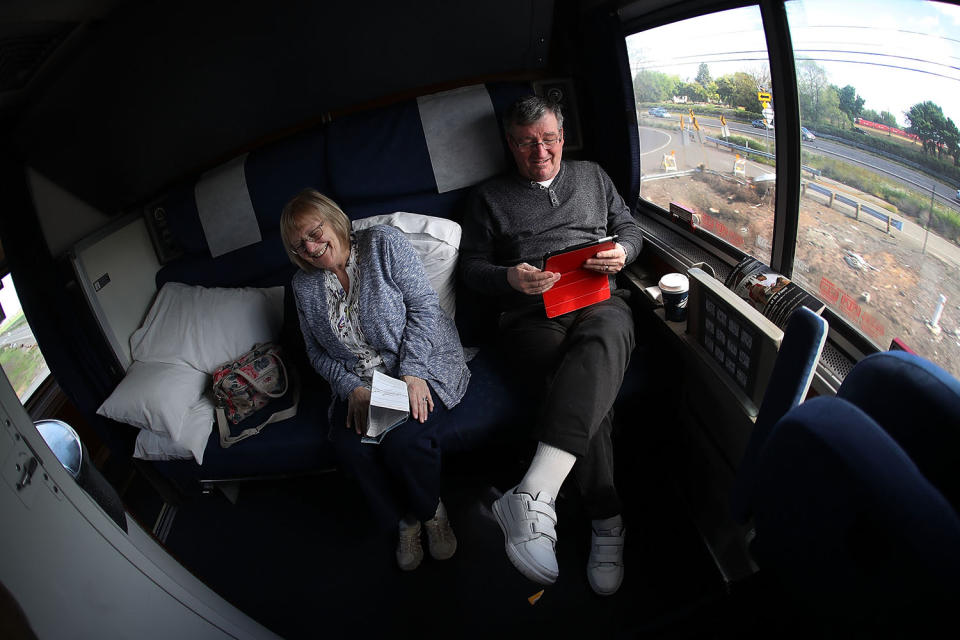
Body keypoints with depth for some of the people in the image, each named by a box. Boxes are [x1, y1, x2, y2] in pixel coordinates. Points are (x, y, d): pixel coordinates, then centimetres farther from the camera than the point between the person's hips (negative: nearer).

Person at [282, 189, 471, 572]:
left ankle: (433, 512, 4)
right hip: (358, 382, 4)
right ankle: (405, 521, 3)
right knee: (350, 446, -23)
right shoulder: (304, 285, 8)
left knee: (403, 440, -28)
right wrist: (352, 389, -10)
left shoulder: (384, 243, -5)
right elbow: (317, 352, 9)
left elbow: (423, 306, -11)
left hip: (421, 364, -4)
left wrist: (411, 373, -21)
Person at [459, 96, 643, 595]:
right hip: (531, 316, -1)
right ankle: (606, 520, -26)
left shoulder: (592, 177, 25)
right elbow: (470, 266, 13)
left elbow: (629, 228, 25)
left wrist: (622, 252, 0)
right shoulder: (489, 197, 18)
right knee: (588, 381, -34)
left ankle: (533, 495, -49)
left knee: (605, 336, -38)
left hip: (599, 300, 2)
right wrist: (509, 278, -10)